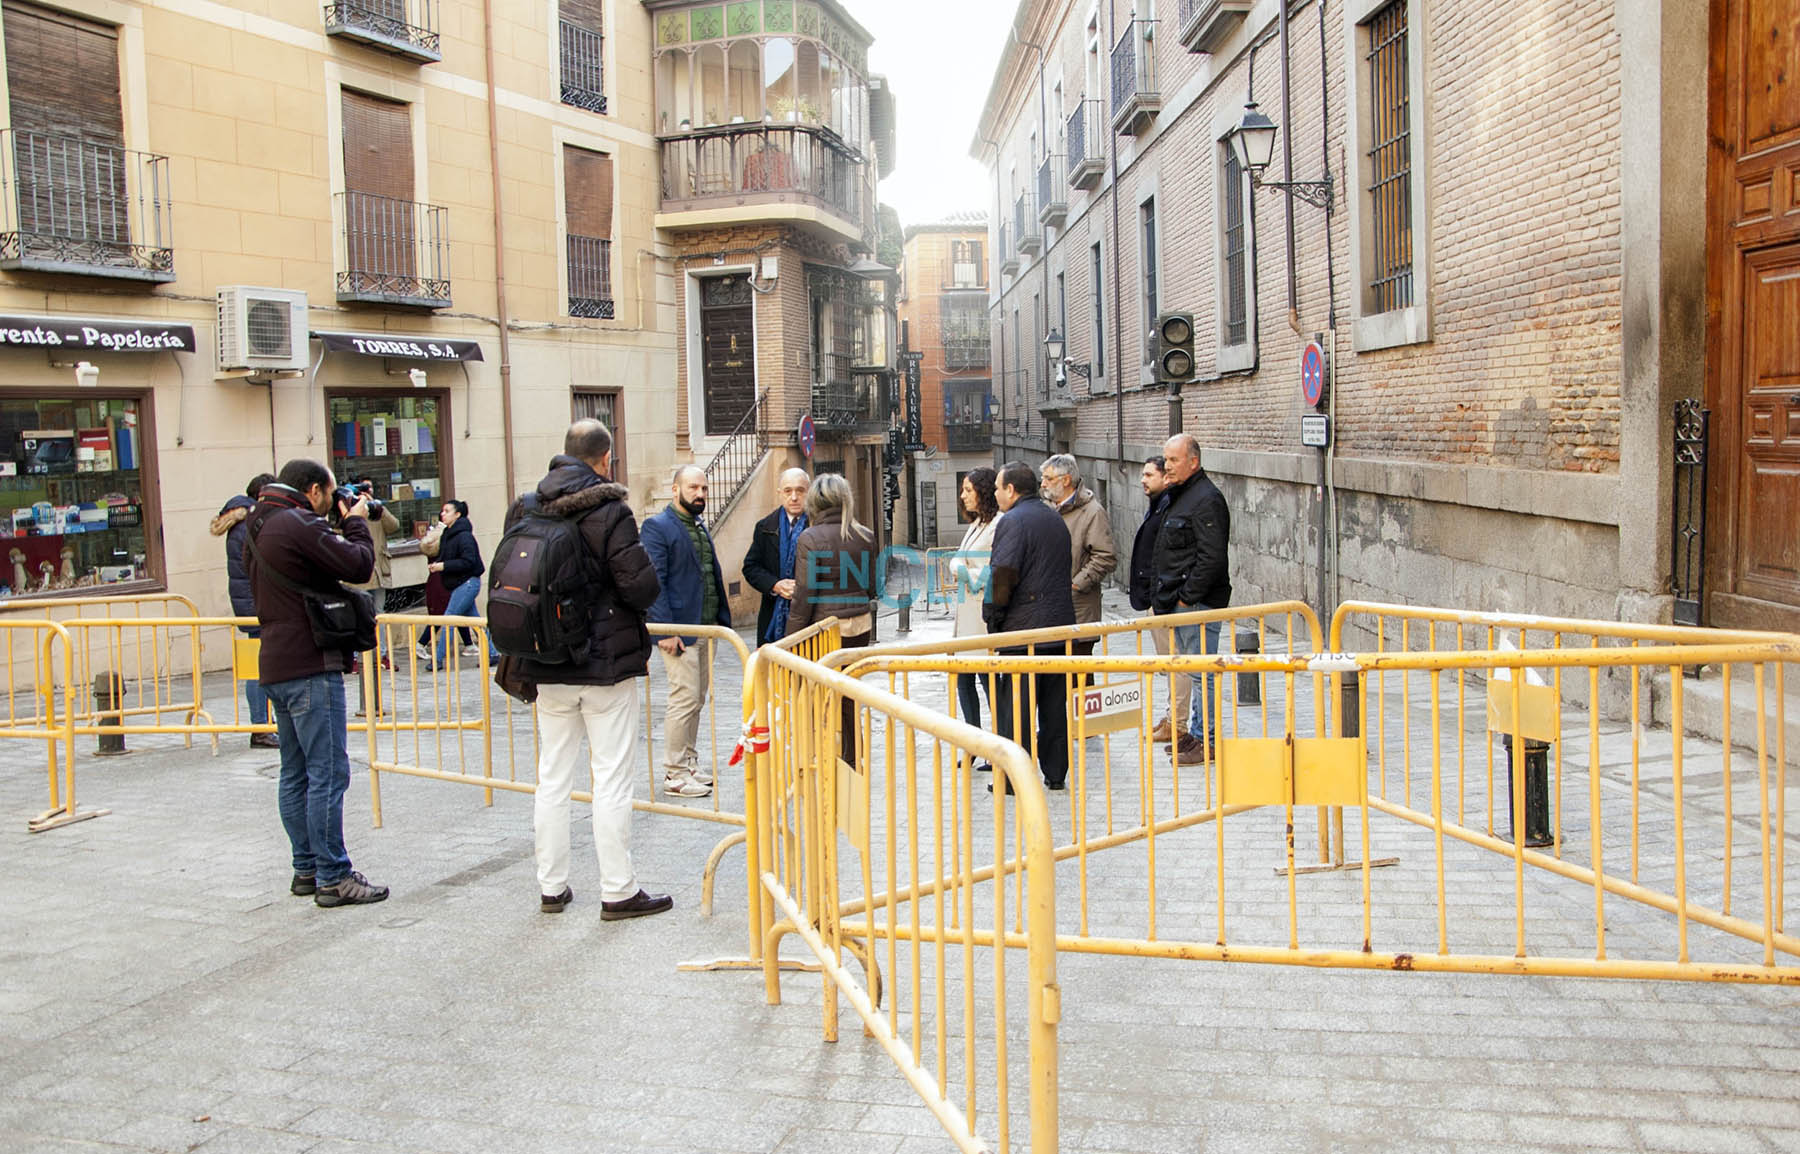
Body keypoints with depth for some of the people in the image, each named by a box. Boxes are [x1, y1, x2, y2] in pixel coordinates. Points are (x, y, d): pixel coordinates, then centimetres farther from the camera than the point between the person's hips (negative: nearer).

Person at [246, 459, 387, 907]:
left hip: (276, 666, 10)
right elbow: (358, 566, -16)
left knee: (296, 774, 14)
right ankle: (333, 878, -3)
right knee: (328, 774, -6)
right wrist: (355, 523, 0)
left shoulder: (259, 527, 15)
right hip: (311, 667, -10)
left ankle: (306, 869, 21)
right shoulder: (298, 525, -16)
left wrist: (342, 524, 12)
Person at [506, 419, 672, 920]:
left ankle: (551, 887, 22)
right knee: (612, 779, 2)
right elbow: (641, 586, -18)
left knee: (552, 778, 14)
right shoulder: (609, 511, -14)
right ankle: (618, 891, 7)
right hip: (608, 663, -5)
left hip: (547, 667, 5)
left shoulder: (524, 509, 2)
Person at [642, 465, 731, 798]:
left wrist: (722, 618, 12)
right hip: (680, 629, -8)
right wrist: (665, 630, -19)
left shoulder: (700, 526, 17)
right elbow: (654, 582, -14)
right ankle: (675, 774, 1)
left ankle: (689, 764, 23)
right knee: (685, 700, -7)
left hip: (706, 627, 8)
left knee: (697, 700, 13)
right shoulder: (657, 527, -9)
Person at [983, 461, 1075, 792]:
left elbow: (1003, 575, -19)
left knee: (1014, 706, -1)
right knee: (1054, 705, 12)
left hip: (1023, 628, -8)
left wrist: (992, 617, -8)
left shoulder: (1012, 521, -11)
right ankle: (1056, 773, 18)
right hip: (1060, 625, 8)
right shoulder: (1055, 518, 16)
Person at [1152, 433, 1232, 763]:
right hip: (1180, 603, 10)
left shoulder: (1206, 500, -15)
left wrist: (1187, 597, -19)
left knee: (1201, 672, -5)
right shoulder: (1178, 496, 17)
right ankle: (1196, 732, 25)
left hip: (1199, 603, -10)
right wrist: (1162, 597, 16)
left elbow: (1211, 559, -22)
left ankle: (1206, 741, 1)